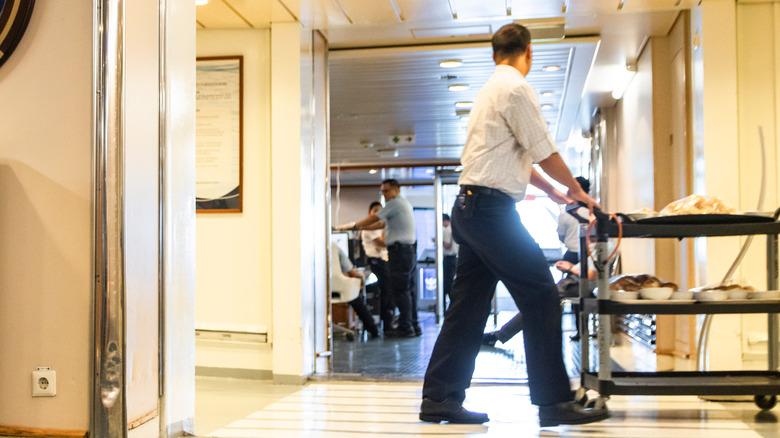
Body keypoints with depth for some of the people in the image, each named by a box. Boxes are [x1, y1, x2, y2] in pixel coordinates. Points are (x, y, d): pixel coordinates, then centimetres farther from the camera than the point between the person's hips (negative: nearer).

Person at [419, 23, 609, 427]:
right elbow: (544, 152, -7)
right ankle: (554, 402, 1)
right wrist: (575, 189, 8)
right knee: (541, 299, -4)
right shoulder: (516, 88, -8)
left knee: (467, 307, 10)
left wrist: (551, 191, 31)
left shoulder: (492, 89, 22)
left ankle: (439, 398, 13)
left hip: (471, 208, 10)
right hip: (492, 208, -10)